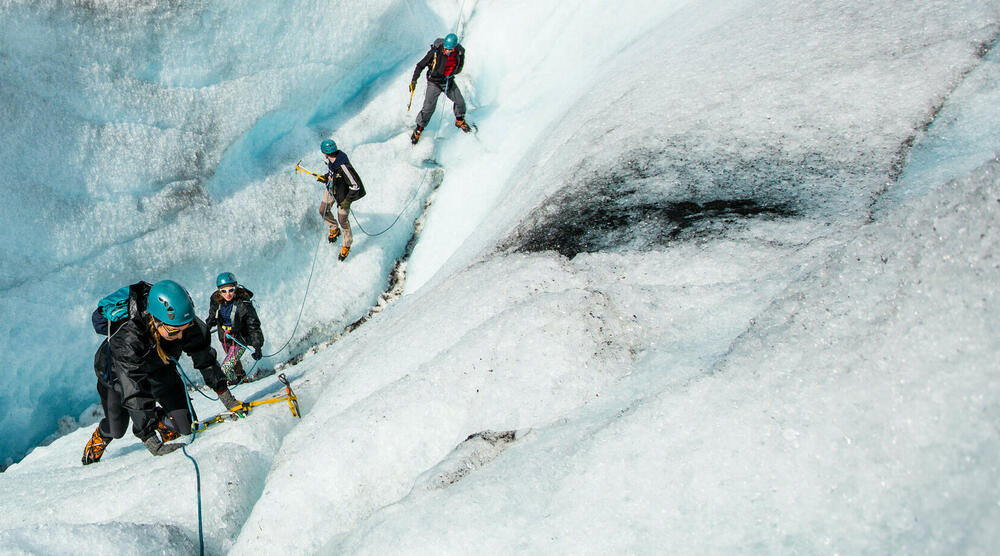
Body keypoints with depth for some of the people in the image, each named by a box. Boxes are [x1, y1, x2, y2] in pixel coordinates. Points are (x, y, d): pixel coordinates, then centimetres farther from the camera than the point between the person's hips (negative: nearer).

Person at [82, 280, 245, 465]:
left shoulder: (190, 325, -32)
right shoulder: (126, 338, -46)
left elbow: (206, 360, -13)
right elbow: (133, 393, -44)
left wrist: (227, 399, -10)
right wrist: (149, 439, -47)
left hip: (158, 368, 3)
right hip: (116, 371, -3)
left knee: (181, 422, -10)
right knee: (116, 429, 4)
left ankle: (160, 419, 25)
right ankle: (92, 453, 38)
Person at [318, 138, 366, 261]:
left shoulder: (343, 166, -41)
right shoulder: (332, 159, -16)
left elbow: (356, 185, -34)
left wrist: (347, 201, -25)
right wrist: (326, 177, 9)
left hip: (342, 195, -8)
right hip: (331, 189, 8)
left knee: (342, 220, 7)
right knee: (323, 211, 22)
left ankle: (346, 245, 31)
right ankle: (334, 230, 50)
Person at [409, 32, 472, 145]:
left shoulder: (459, 52, -14)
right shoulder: (436, 51, -25)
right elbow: (420, 65, -16)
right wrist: (414, 80, -19)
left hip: (449, 82, 4)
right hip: (434, 82, -4)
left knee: (460, 102, 8)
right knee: (428, 108, -11)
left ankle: (460, 121, 37)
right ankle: (419, 128, 9)